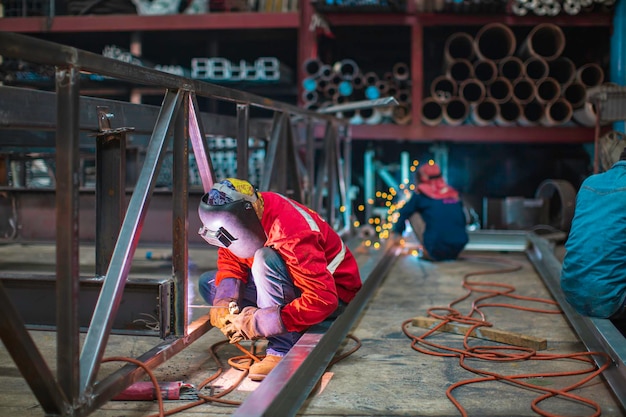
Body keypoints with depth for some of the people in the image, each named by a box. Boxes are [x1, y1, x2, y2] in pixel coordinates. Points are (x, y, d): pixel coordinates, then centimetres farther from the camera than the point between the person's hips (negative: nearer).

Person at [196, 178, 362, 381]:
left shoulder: (290, 235, -33)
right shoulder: (246, 217, -11)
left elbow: (323, 300, -37)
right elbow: (229, 262, 2)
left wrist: (259, 324, -36)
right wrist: (223, 302, -19)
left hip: (335, 294, -9)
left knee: (265, 259, -34)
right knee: (208, 282, 2)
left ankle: (282, 350, -28)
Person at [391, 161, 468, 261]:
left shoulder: (420, 194, 5)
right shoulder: (454, 194, 16)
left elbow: (403, 212, 15)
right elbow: (463, 220, 26)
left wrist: (397, 232, 30)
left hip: (435, 251, -5)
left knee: (413, 214, 11)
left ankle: (427, 252, 7)